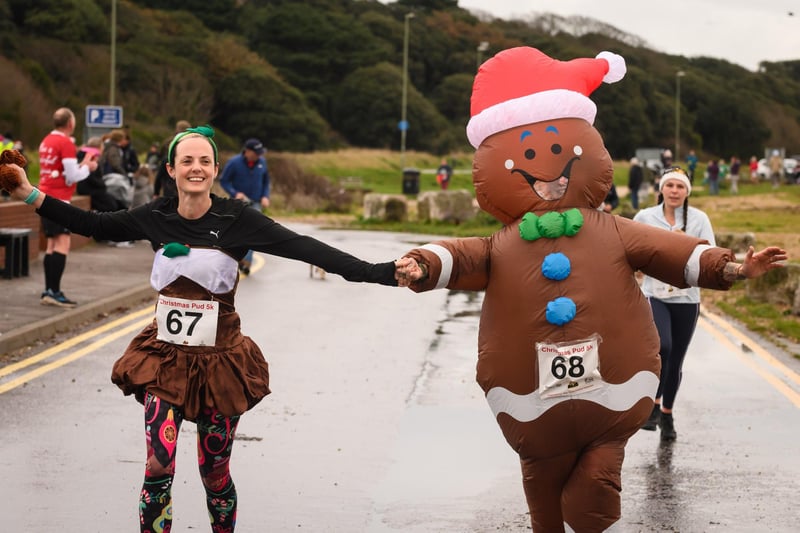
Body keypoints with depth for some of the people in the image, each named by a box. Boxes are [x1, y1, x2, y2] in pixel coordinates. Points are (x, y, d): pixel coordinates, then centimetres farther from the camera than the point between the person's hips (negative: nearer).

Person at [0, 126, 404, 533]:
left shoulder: (235, 219, -10)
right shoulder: (156, 217, -2)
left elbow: (304, 248, -17)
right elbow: (92, 225, 12)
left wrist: (381, 273, -25)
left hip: (219, 362, -1)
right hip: (166, 360, 2)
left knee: (215, 474, 8)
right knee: (158, 469, -11)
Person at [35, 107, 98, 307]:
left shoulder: (46, 141, 14)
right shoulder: (66, 143, -12)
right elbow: (72, 177, -14)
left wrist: (81, 165, 17)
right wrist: (88, 168, 3)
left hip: (45, 197, 9)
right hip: (58, 198, -9)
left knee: (52, 244, 12)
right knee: (63, 243, -11)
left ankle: (48, 291, 12)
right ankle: (54, 292, -18)